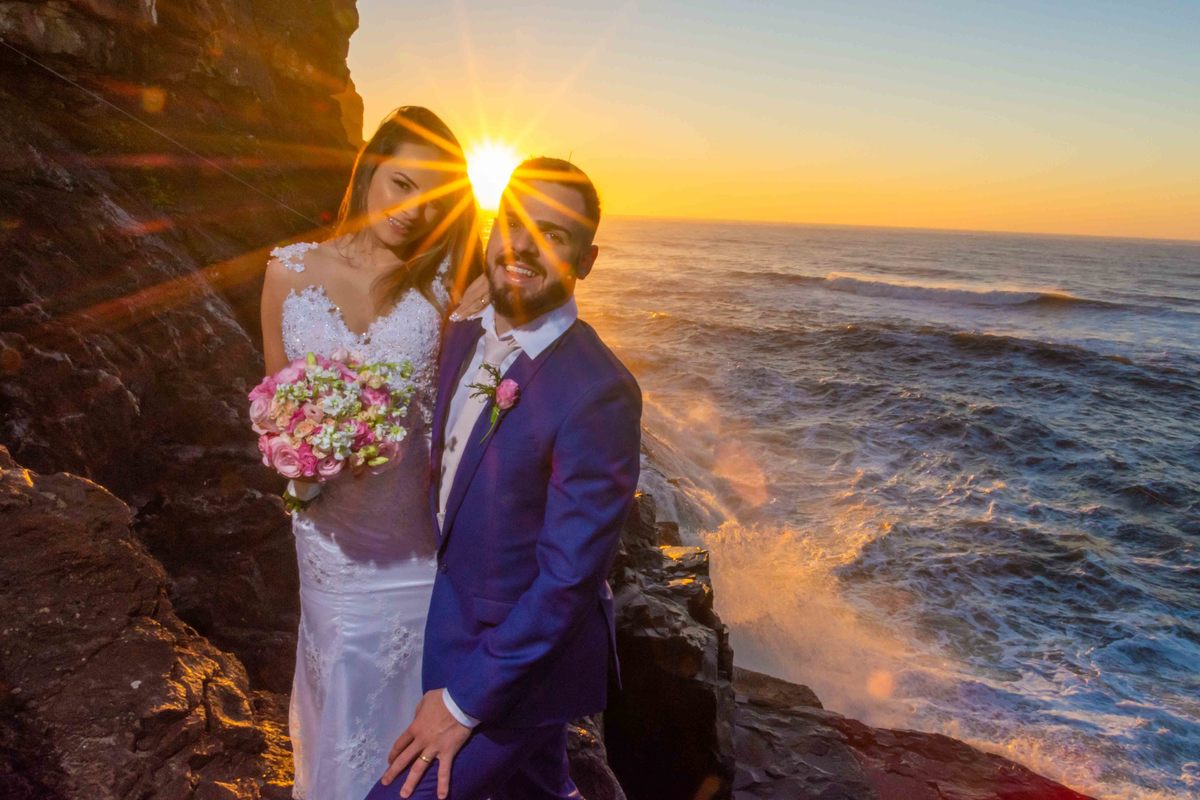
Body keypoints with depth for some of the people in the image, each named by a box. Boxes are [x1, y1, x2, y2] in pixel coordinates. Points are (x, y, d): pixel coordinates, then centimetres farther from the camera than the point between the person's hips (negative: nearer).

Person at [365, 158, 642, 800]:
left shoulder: (599, 393, -27)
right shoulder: (461, 340, -3)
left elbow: (569, 576, -25)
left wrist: (465, 700, -19)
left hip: (526, 657, -7)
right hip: (456, 622, 7)